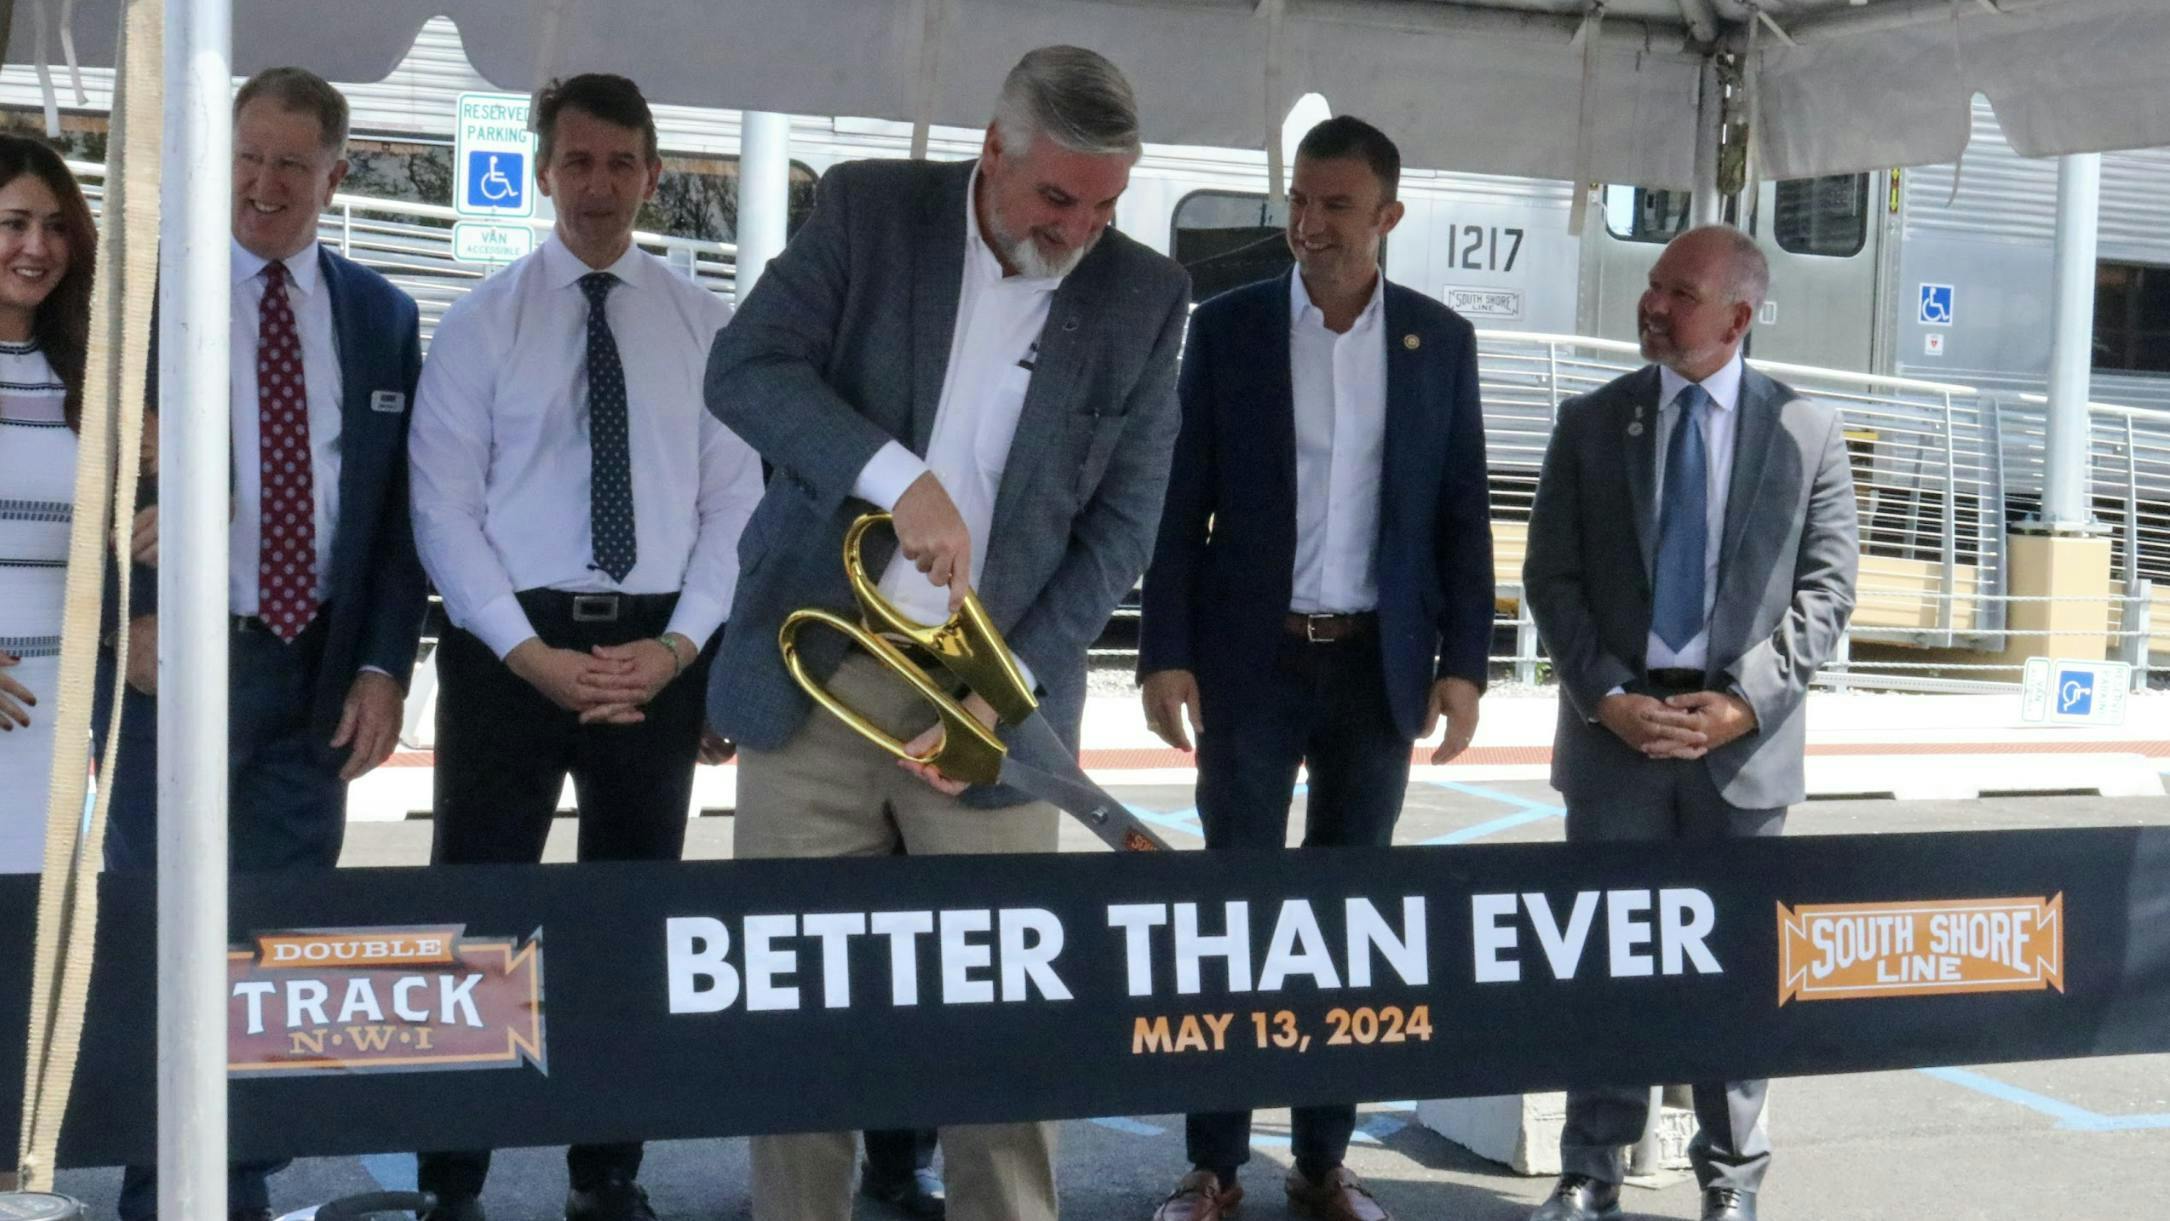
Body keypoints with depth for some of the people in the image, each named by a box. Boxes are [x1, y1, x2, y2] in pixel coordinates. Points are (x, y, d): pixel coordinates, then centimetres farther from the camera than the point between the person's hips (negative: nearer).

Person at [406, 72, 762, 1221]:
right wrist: (531, 652, -14)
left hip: (659, 649, 2)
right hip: (509, 642, -2)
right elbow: (441, 506, -4)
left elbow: (735, 499, 3)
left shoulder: (704, 322, 5)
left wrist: (679, 642, -10)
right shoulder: (481, 318, 1)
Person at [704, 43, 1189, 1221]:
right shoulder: (866, 209, -1)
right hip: (814, 667, 0)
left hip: (992, 686, 0)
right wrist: (899, 476, -25)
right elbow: (745, 367, -11)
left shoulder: (1144, 296, 1)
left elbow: (1122, 520, 0)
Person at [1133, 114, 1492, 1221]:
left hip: (1379, 662, 2)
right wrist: (1165, 655, -7)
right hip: (1252, 658, -1)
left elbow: (1462, 514, 6)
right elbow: (1181, 504, -1)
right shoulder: (1225, 327, 0)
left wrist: (1462, 663, -1)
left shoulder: (1441, 339, 4)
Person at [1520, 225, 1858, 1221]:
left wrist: (1746, 701, -11)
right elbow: (1551, 577, 2)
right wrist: (1605, 696, -10)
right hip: (1614, 726, 1)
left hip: (1742, 736, -1)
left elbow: (1826, 587, 0)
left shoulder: (1806, 431, 2)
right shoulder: (1592, 421, 4)